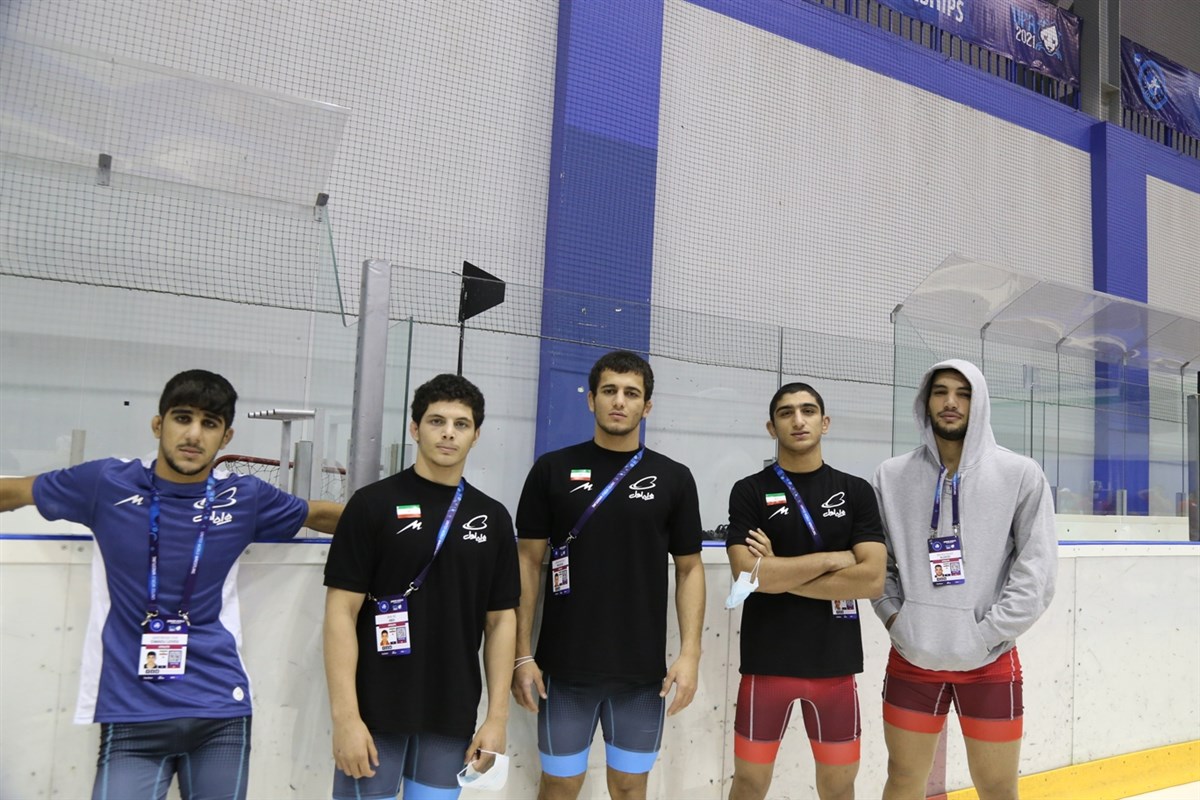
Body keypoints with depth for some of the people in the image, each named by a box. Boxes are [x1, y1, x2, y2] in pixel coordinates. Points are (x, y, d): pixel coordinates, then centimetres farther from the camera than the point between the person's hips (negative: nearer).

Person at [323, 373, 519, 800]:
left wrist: (497, 716, 2)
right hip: (375, 713, -3)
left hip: (453, 717, 3)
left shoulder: (492, 517, 4)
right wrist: (345, 716, -13)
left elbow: (501, 619, 6)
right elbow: (341, 612, -8)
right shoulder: (373, 504, -6)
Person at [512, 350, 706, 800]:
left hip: (643, 669, 1)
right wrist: (522, 655, -4)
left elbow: (689, 568, 4)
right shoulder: (552, 470, -2)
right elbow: (529, 562, 0)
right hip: (565, 666, -1)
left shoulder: (674, 478, 1)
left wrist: (690, 654, -4)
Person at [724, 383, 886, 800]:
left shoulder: (856, 492, 2)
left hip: (835, 662, 2)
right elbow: (749, 573, -15)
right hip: (767, 662, -1)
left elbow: (872, 578, -9)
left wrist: (779, 573, -12)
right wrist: (832, 558, -11)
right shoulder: (749, 491, -3)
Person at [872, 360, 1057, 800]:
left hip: (990, 663, -1)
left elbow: (1037, 570, -7)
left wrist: (987, 635, -11)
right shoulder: (891, 475, 0)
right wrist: (893, 616, -5)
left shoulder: (1021, 474, -5)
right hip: (911, 658, 2)